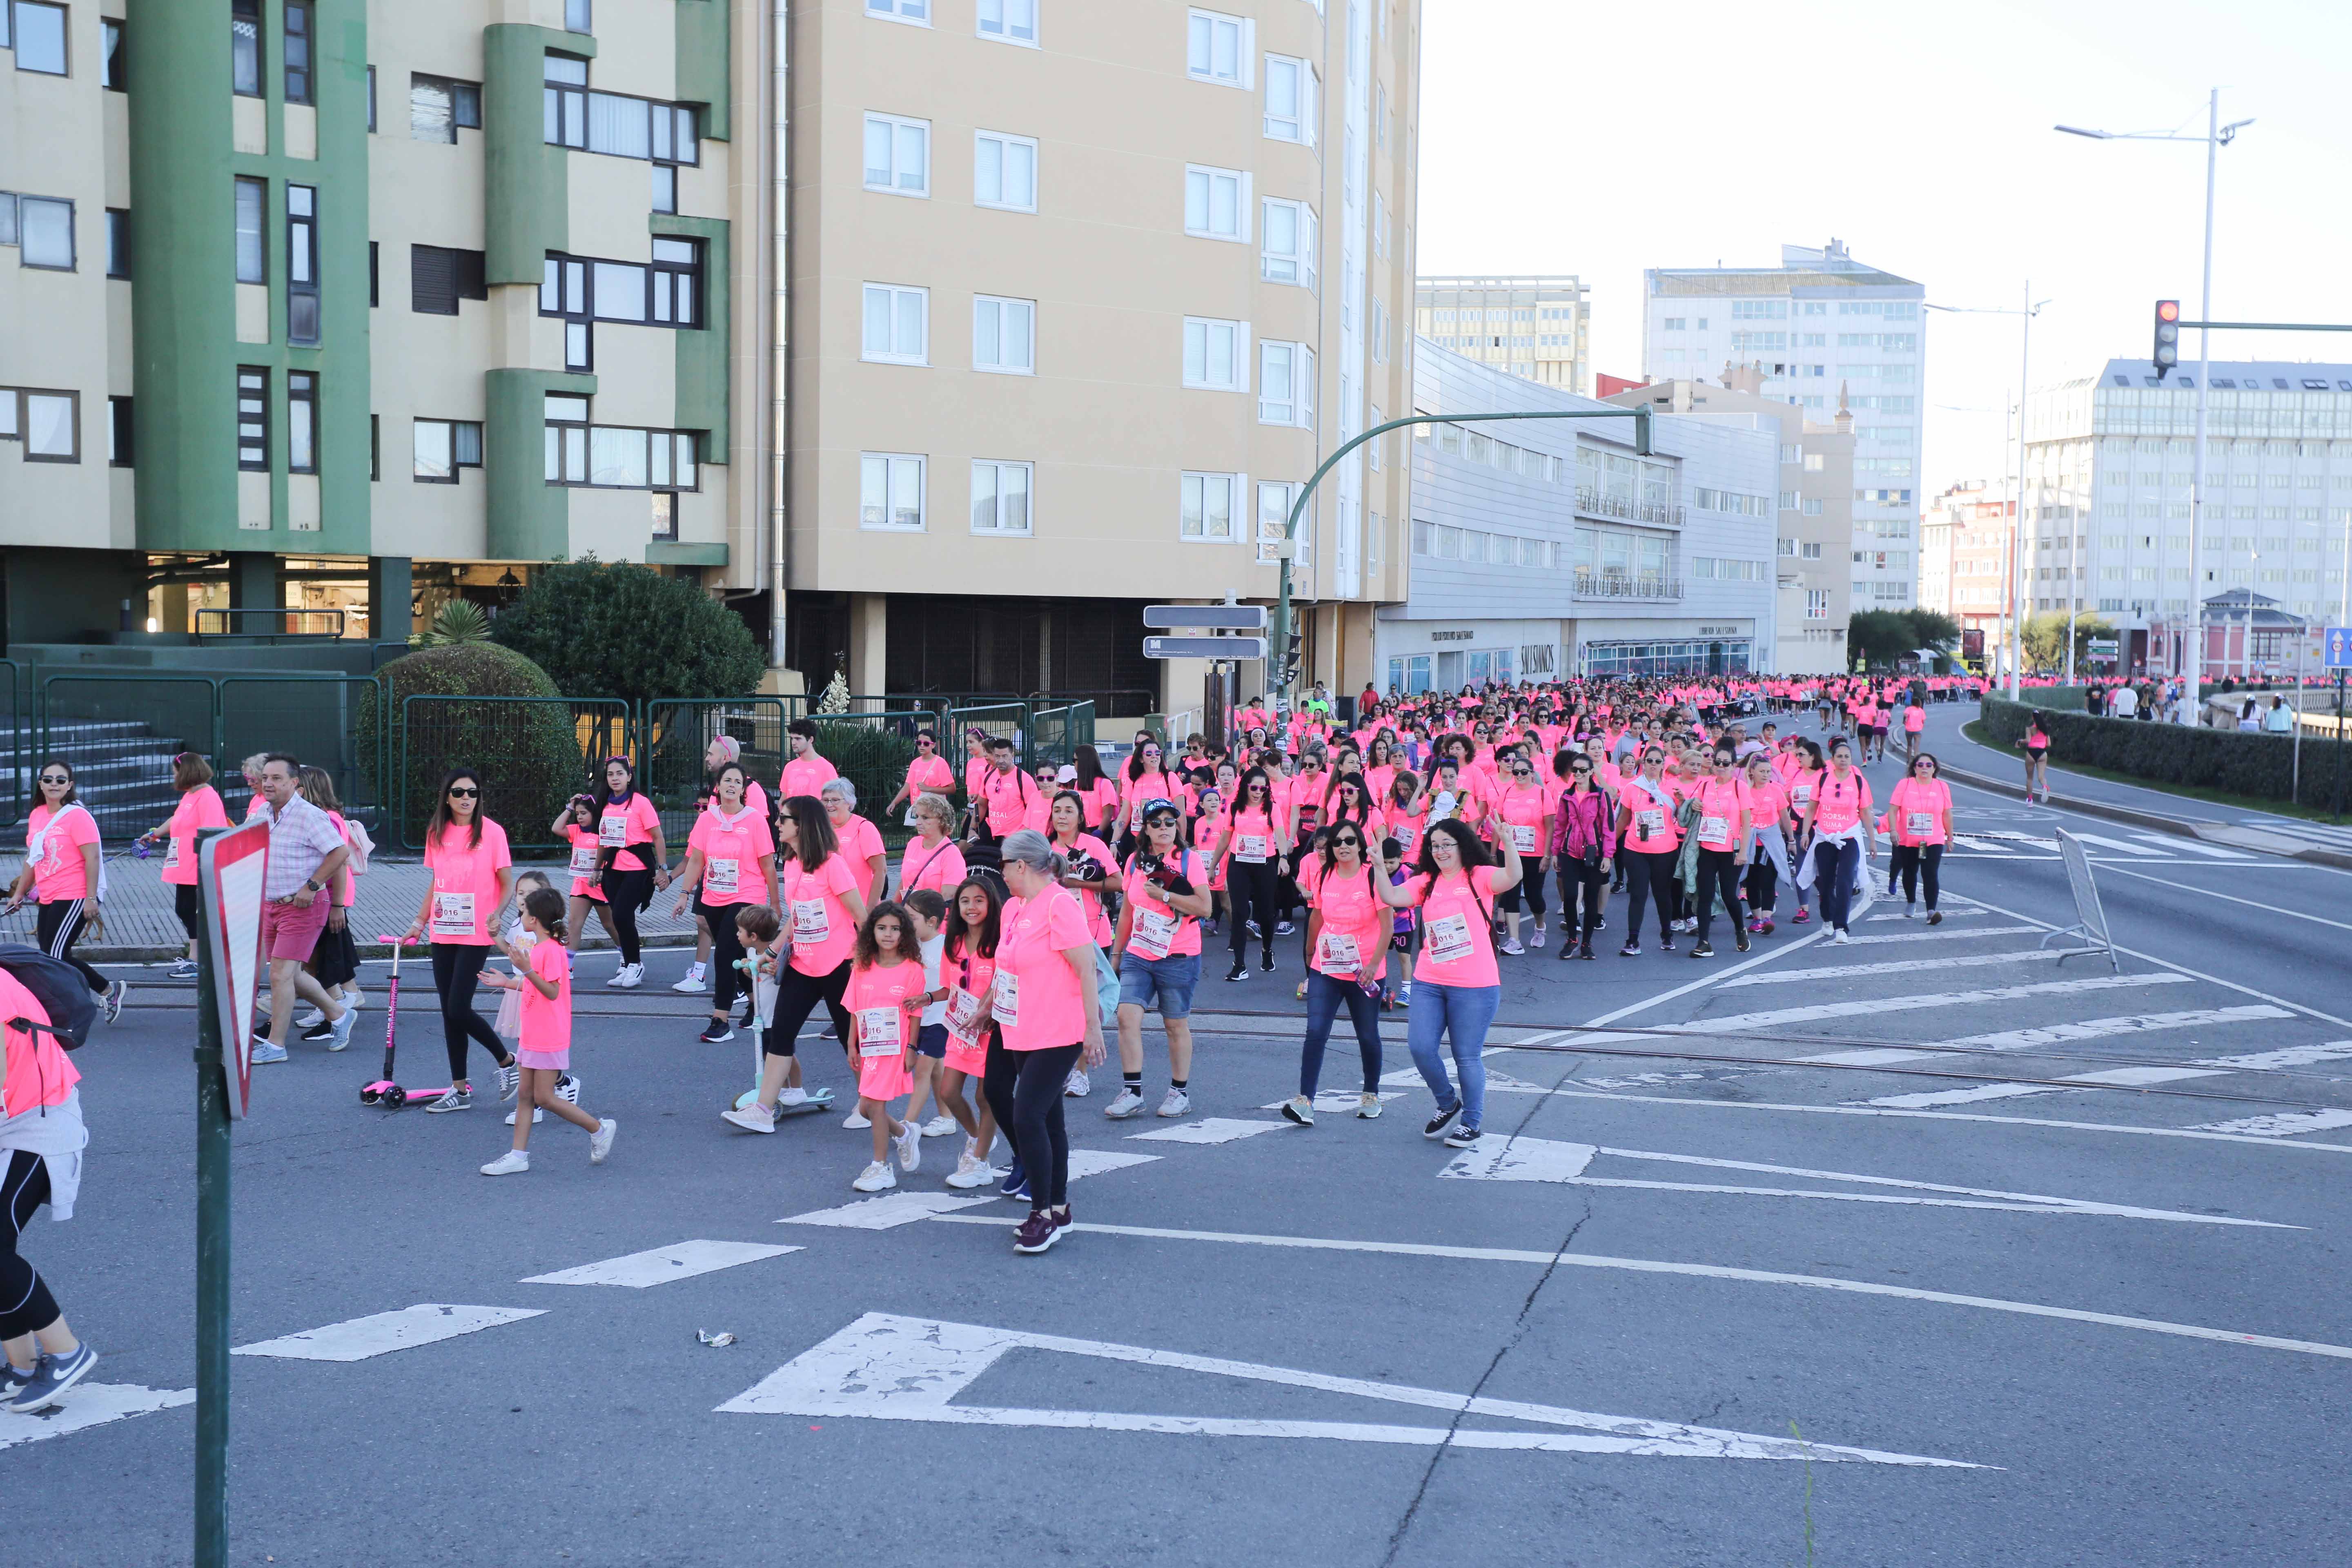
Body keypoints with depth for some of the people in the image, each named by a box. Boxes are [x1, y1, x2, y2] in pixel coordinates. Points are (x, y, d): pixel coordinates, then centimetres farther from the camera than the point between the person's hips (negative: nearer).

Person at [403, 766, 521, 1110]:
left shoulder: (491, 832, -7)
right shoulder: (437, 834, 8)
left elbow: (508, 885, -5)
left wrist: (496, 913, -21)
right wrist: (420, 921, 15)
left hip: (475, 935, -5)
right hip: (443, 934, 5)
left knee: (459, 1009, -11)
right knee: (449, 1011, 7)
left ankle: (508, 1062, 11)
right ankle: (460, 1089, 16)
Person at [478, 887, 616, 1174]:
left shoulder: (552, 950, -18)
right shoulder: (537, 948, 12)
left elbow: (552, 992, -24)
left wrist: (527, 969, -32)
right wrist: (509, 983, 22)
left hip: (549, 1039, -10)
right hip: (532, 1037, 10)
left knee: (544, 1098, -5)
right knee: (526, 1096, 8)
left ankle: (599, 1129, 8)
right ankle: (518, 1156, 11)